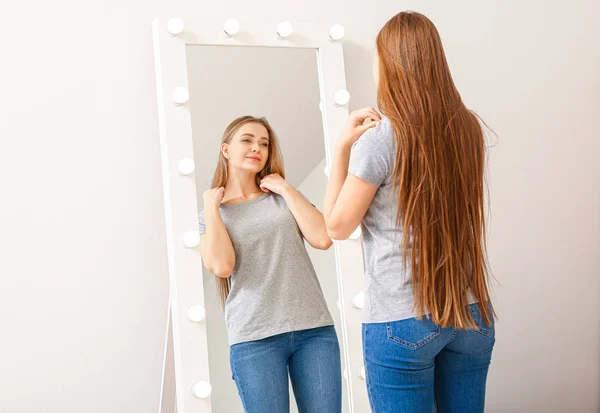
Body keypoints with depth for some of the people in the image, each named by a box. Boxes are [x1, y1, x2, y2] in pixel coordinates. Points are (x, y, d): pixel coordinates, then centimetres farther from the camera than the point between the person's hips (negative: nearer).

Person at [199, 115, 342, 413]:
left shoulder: (283, 197, 15)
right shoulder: (210, 215, 10)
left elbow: (322, 238, -2)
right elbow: (222, 266, -9)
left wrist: (286, 188, 3)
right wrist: (210, 207, -1)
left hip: (314, 329, 2)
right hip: (254, 338, -2)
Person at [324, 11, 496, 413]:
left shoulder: (379, 138, -13)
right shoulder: (468, 129, 3)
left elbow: (338, 225, -5)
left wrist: (344, 144, -1)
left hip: (403, 321, -5)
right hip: (471, 313, 6)